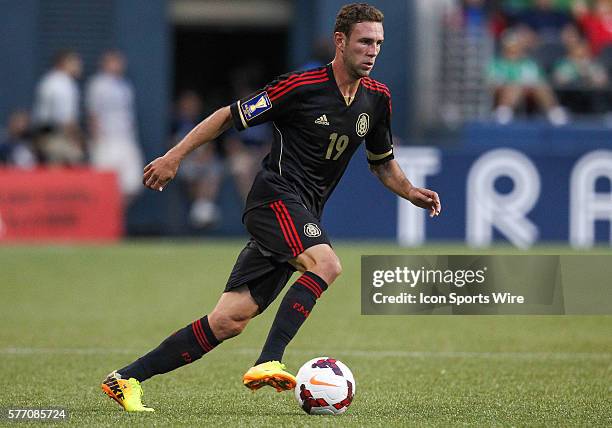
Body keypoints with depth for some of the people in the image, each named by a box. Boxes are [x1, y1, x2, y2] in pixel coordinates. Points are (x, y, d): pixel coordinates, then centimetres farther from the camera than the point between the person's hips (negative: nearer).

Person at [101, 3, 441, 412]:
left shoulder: (378, 98, 9)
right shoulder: (301, 86, -10)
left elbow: (383, 162, 24)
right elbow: (230, 115, -3)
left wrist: (412, 192, 6)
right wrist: (175, 156, -5)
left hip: (303, 216, 6)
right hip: (275, 197, -6)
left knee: (229, 322, -1)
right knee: (326, 263, -33)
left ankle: (126, 378, 3)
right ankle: (268, 364, -37)